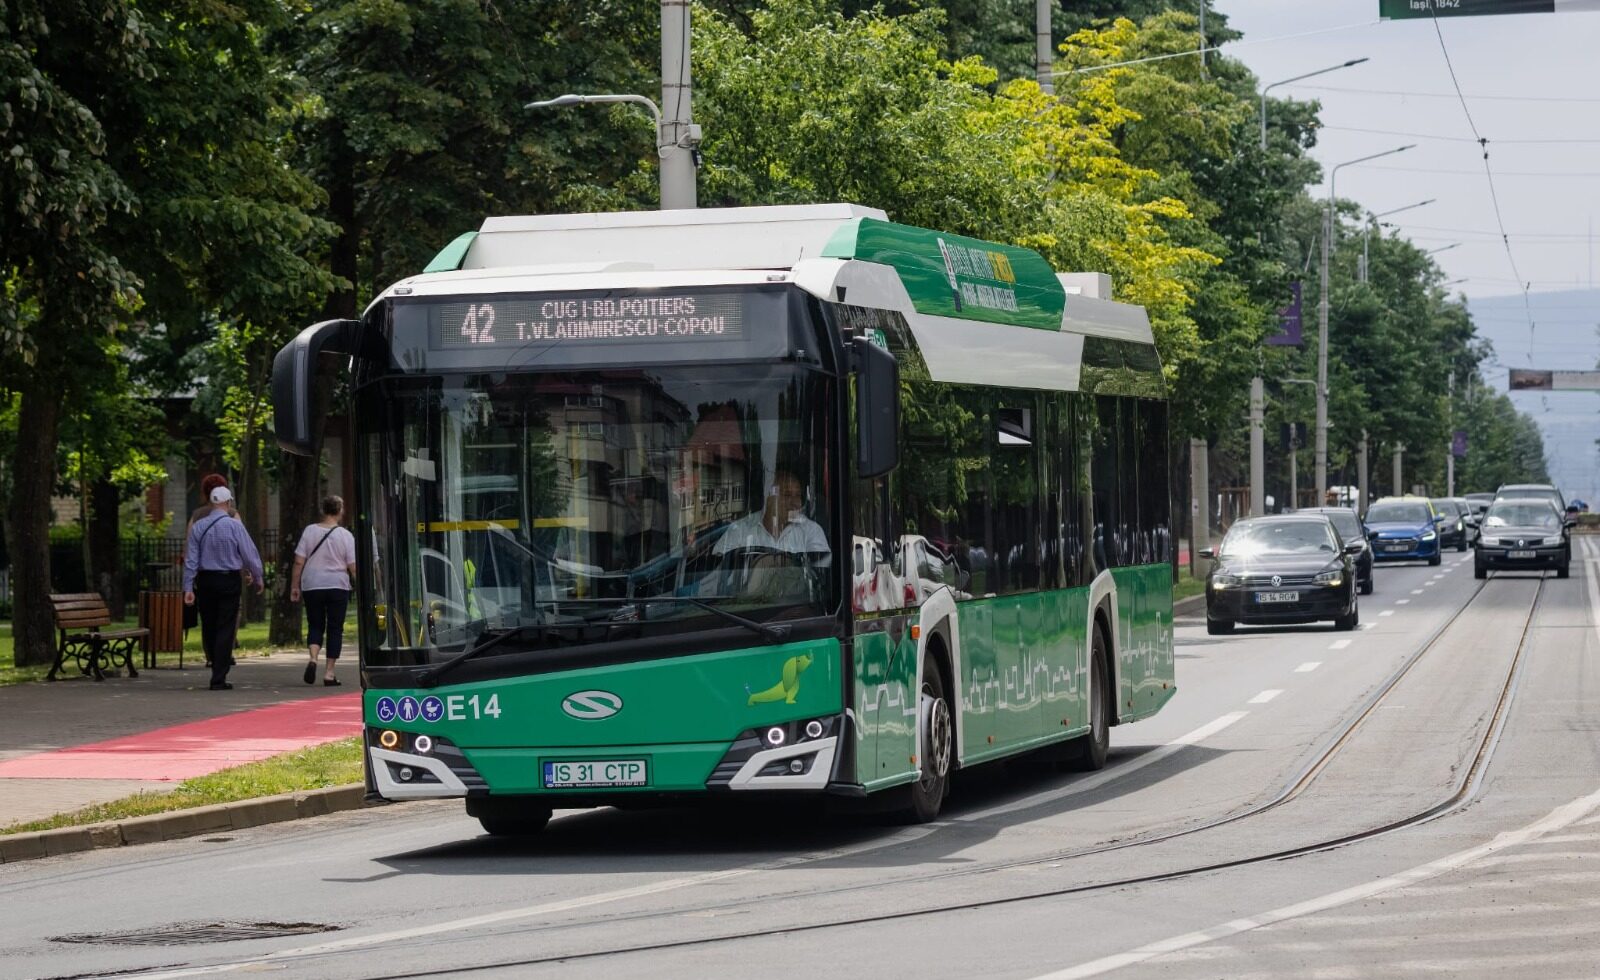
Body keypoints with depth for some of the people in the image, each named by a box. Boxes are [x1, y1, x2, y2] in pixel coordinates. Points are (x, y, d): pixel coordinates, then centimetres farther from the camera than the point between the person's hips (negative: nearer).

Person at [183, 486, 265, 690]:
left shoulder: (198, 527, 0)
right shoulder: (234, 526, -9)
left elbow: (191, 559, 0)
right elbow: (250, 553, -5)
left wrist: (188, 587, 3)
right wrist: (258, 577, 10)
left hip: (205, 581, 3)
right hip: (229, 581, -3)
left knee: (208, 628, 14)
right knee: (225, 629, -1)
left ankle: (217, 670, 25)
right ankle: (219, 679, -5)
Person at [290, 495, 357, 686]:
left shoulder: (309, 531, -1)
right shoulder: (345, 536, -5)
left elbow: (299, 562, -1)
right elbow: (353, 566, -6)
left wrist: (295, 586, 6)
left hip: (312, 586, 1)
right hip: (338, 586, -1)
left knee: (315, 625, 12)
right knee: (335, 629, 6)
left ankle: (313, 658, -14)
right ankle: (329, 673, 3)